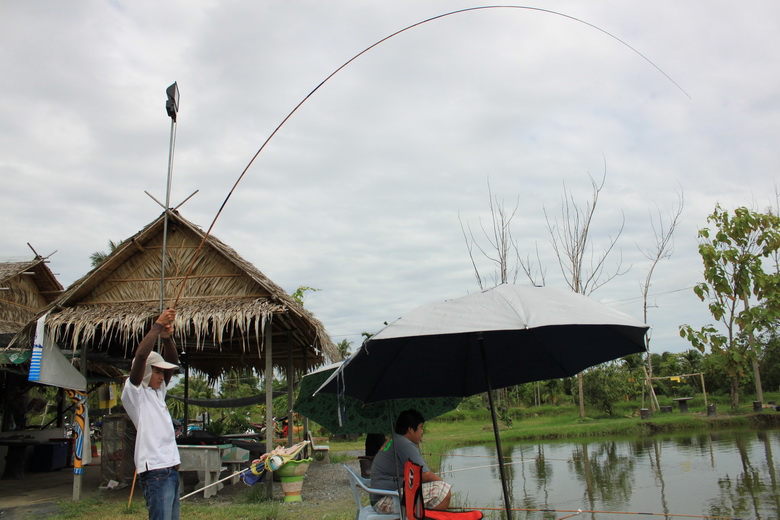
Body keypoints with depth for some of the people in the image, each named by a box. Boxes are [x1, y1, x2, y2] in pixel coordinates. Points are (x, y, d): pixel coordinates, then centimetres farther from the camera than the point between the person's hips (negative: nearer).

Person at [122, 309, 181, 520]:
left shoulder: (158, 392, 18)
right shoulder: (133, 392, -4)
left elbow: (173, 362, 19)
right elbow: (141, 355, -17)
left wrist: (167, 337, 3)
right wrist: (158, 325, -11)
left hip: (171, 469, 8)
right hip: (155, 471, -8)